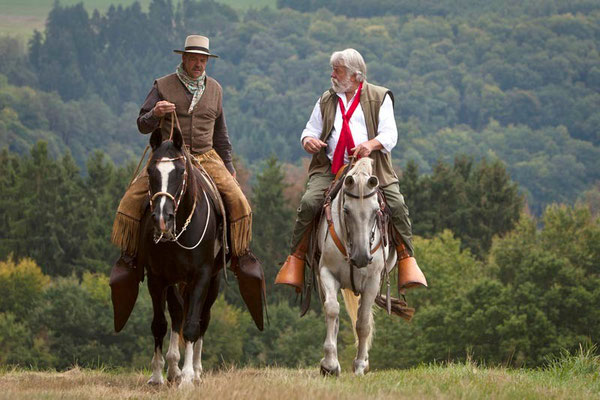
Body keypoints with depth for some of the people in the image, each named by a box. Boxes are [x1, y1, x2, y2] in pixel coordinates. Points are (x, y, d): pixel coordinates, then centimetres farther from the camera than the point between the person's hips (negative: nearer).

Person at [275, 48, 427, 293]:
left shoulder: (379, 98, 9)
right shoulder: (326, 101, 20)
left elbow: (389, 134, -1)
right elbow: (312, 129, 20)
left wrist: (371, 144, -23)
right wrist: (308, 140, -6)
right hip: (330, 169, 2)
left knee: (397, 205, -22)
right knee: (308, 203, -23)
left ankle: (407, 260, -11)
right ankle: (295, 259, -14)